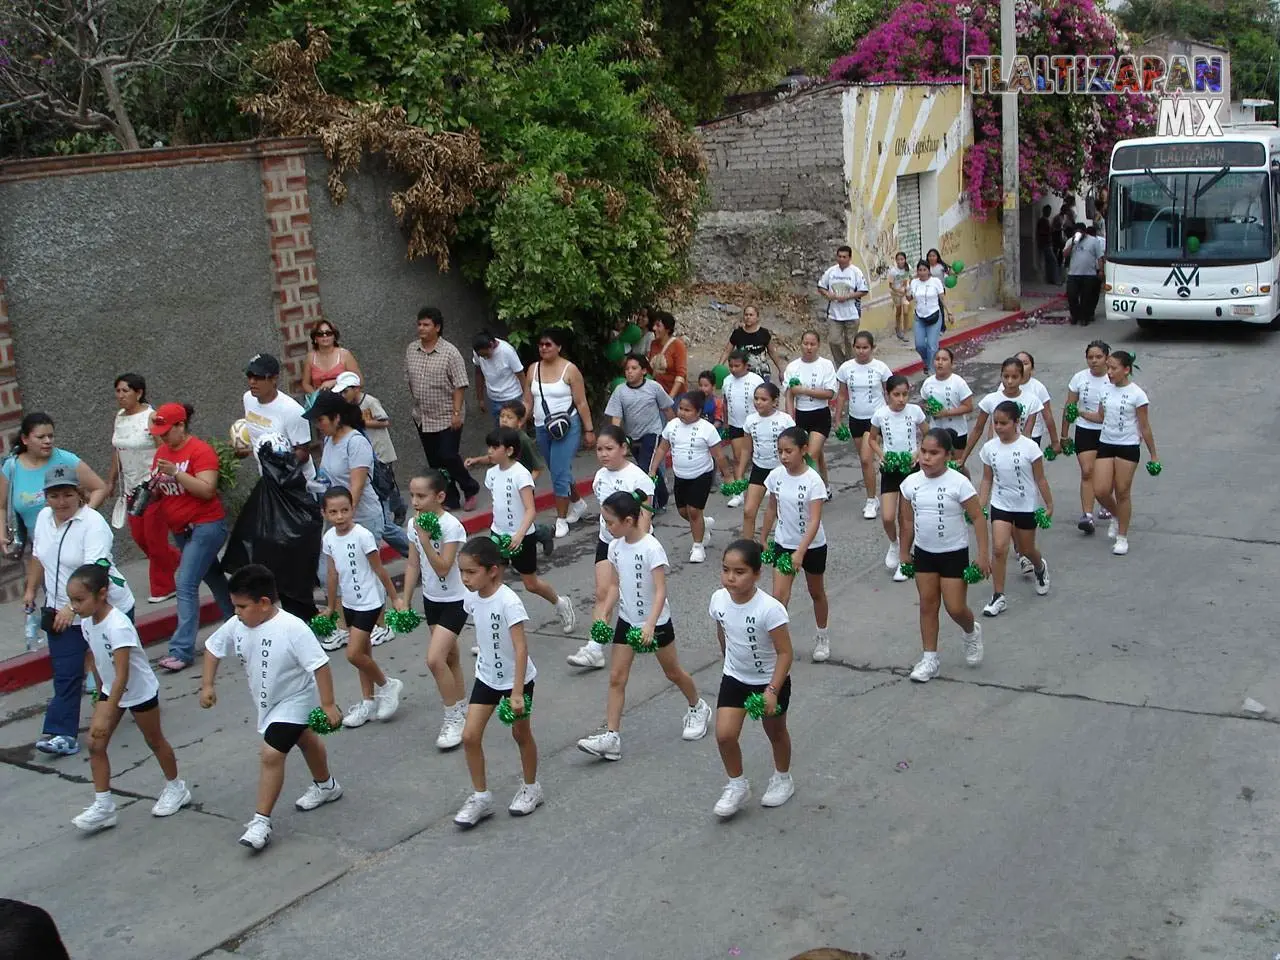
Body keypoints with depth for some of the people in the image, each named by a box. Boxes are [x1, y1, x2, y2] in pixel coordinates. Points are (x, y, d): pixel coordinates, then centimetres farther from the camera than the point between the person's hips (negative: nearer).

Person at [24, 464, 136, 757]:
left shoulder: (93, 524, -22)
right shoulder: (43, 517, 2)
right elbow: (38, 557, 20)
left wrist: (73, 607, -39)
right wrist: (31, 590, 22)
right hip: (61, 613, 6)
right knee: (65, 673, -1)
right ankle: (62, 734, -1)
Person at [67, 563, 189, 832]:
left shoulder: (118, 626, -34)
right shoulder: (87, 622, -9)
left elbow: (122, 675, -35)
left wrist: (106, 715, -35)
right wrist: (100, 689, 17)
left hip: (140, 691, -7)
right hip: (110, 690, 7)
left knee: (154, 741, 12)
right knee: (95, 745, -1)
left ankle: (175, 788, 34)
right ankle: (103, 806, 6)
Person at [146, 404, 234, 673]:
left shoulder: (200, 451, -15)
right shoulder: (162, 452, 8)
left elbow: (207, 490, -22)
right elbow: (158, 489, 16)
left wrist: (176, 473, -28)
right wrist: (148, 491, -7)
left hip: (205, 526, -8)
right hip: (179, 529, 8)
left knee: (186, 584, -14)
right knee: (212, 578, 19)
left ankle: (182, 650, -13)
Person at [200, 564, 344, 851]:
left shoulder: (292, 629, -34)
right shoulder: (236, 626, -14)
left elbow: (320, 665, -31)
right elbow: (212, 648, 3)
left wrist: (328, 704, -30)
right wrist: (207, 684, -4)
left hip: (295, 699, -8)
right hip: (267, 701, 8)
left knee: (271, 754, -17)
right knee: (304, 738, 29)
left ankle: (261, 821, -5)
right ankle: (325, 786, 53)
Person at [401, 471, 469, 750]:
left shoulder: (451, 526, -23)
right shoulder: (414, 524, -2)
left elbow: (443, 568, -27)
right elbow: (413, 565, 7)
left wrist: (424, 539, -33)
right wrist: (405, 600, 5)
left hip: (455, 600, -7)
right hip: (431, 598, 7)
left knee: (435, 659, -16)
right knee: (449, 656, 18)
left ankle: (454, 718, -1)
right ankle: (461, 710, 32)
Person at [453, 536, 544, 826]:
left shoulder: (508, 602, -28)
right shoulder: (472, 598, -7)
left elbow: (521, 648, -29)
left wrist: (517, 693, -32)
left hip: (516, 678, -6)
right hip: (487, 676, 6)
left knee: (521, 734, 13)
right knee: (470, 736, -1)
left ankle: (530, 788, 35)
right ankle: (481, 797, 14)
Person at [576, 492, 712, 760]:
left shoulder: (651, 548, -23)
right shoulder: (615, 547, -3)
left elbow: (660, 591, -26)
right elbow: (614, 585, 7)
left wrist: (650, 624, -36)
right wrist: (602, 615, -4)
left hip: (656, 622, -6)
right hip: (627, 620, 6)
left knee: (673, 672, 14)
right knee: (616, 677, -2)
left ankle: (698, 708, 40)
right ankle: (611, 737, -1)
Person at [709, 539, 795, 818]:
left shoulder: (769, 609, -31)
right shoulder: (719, 599, -15)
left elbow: (785, 652, -24)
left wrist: (772, 690, -28)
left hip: (770, 681, -3)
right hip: (734, 678, 4)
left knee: (775, 732, 19)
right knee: (724, 734, -8)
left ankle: (782, 779, 45)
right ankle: (737, 786, 16)